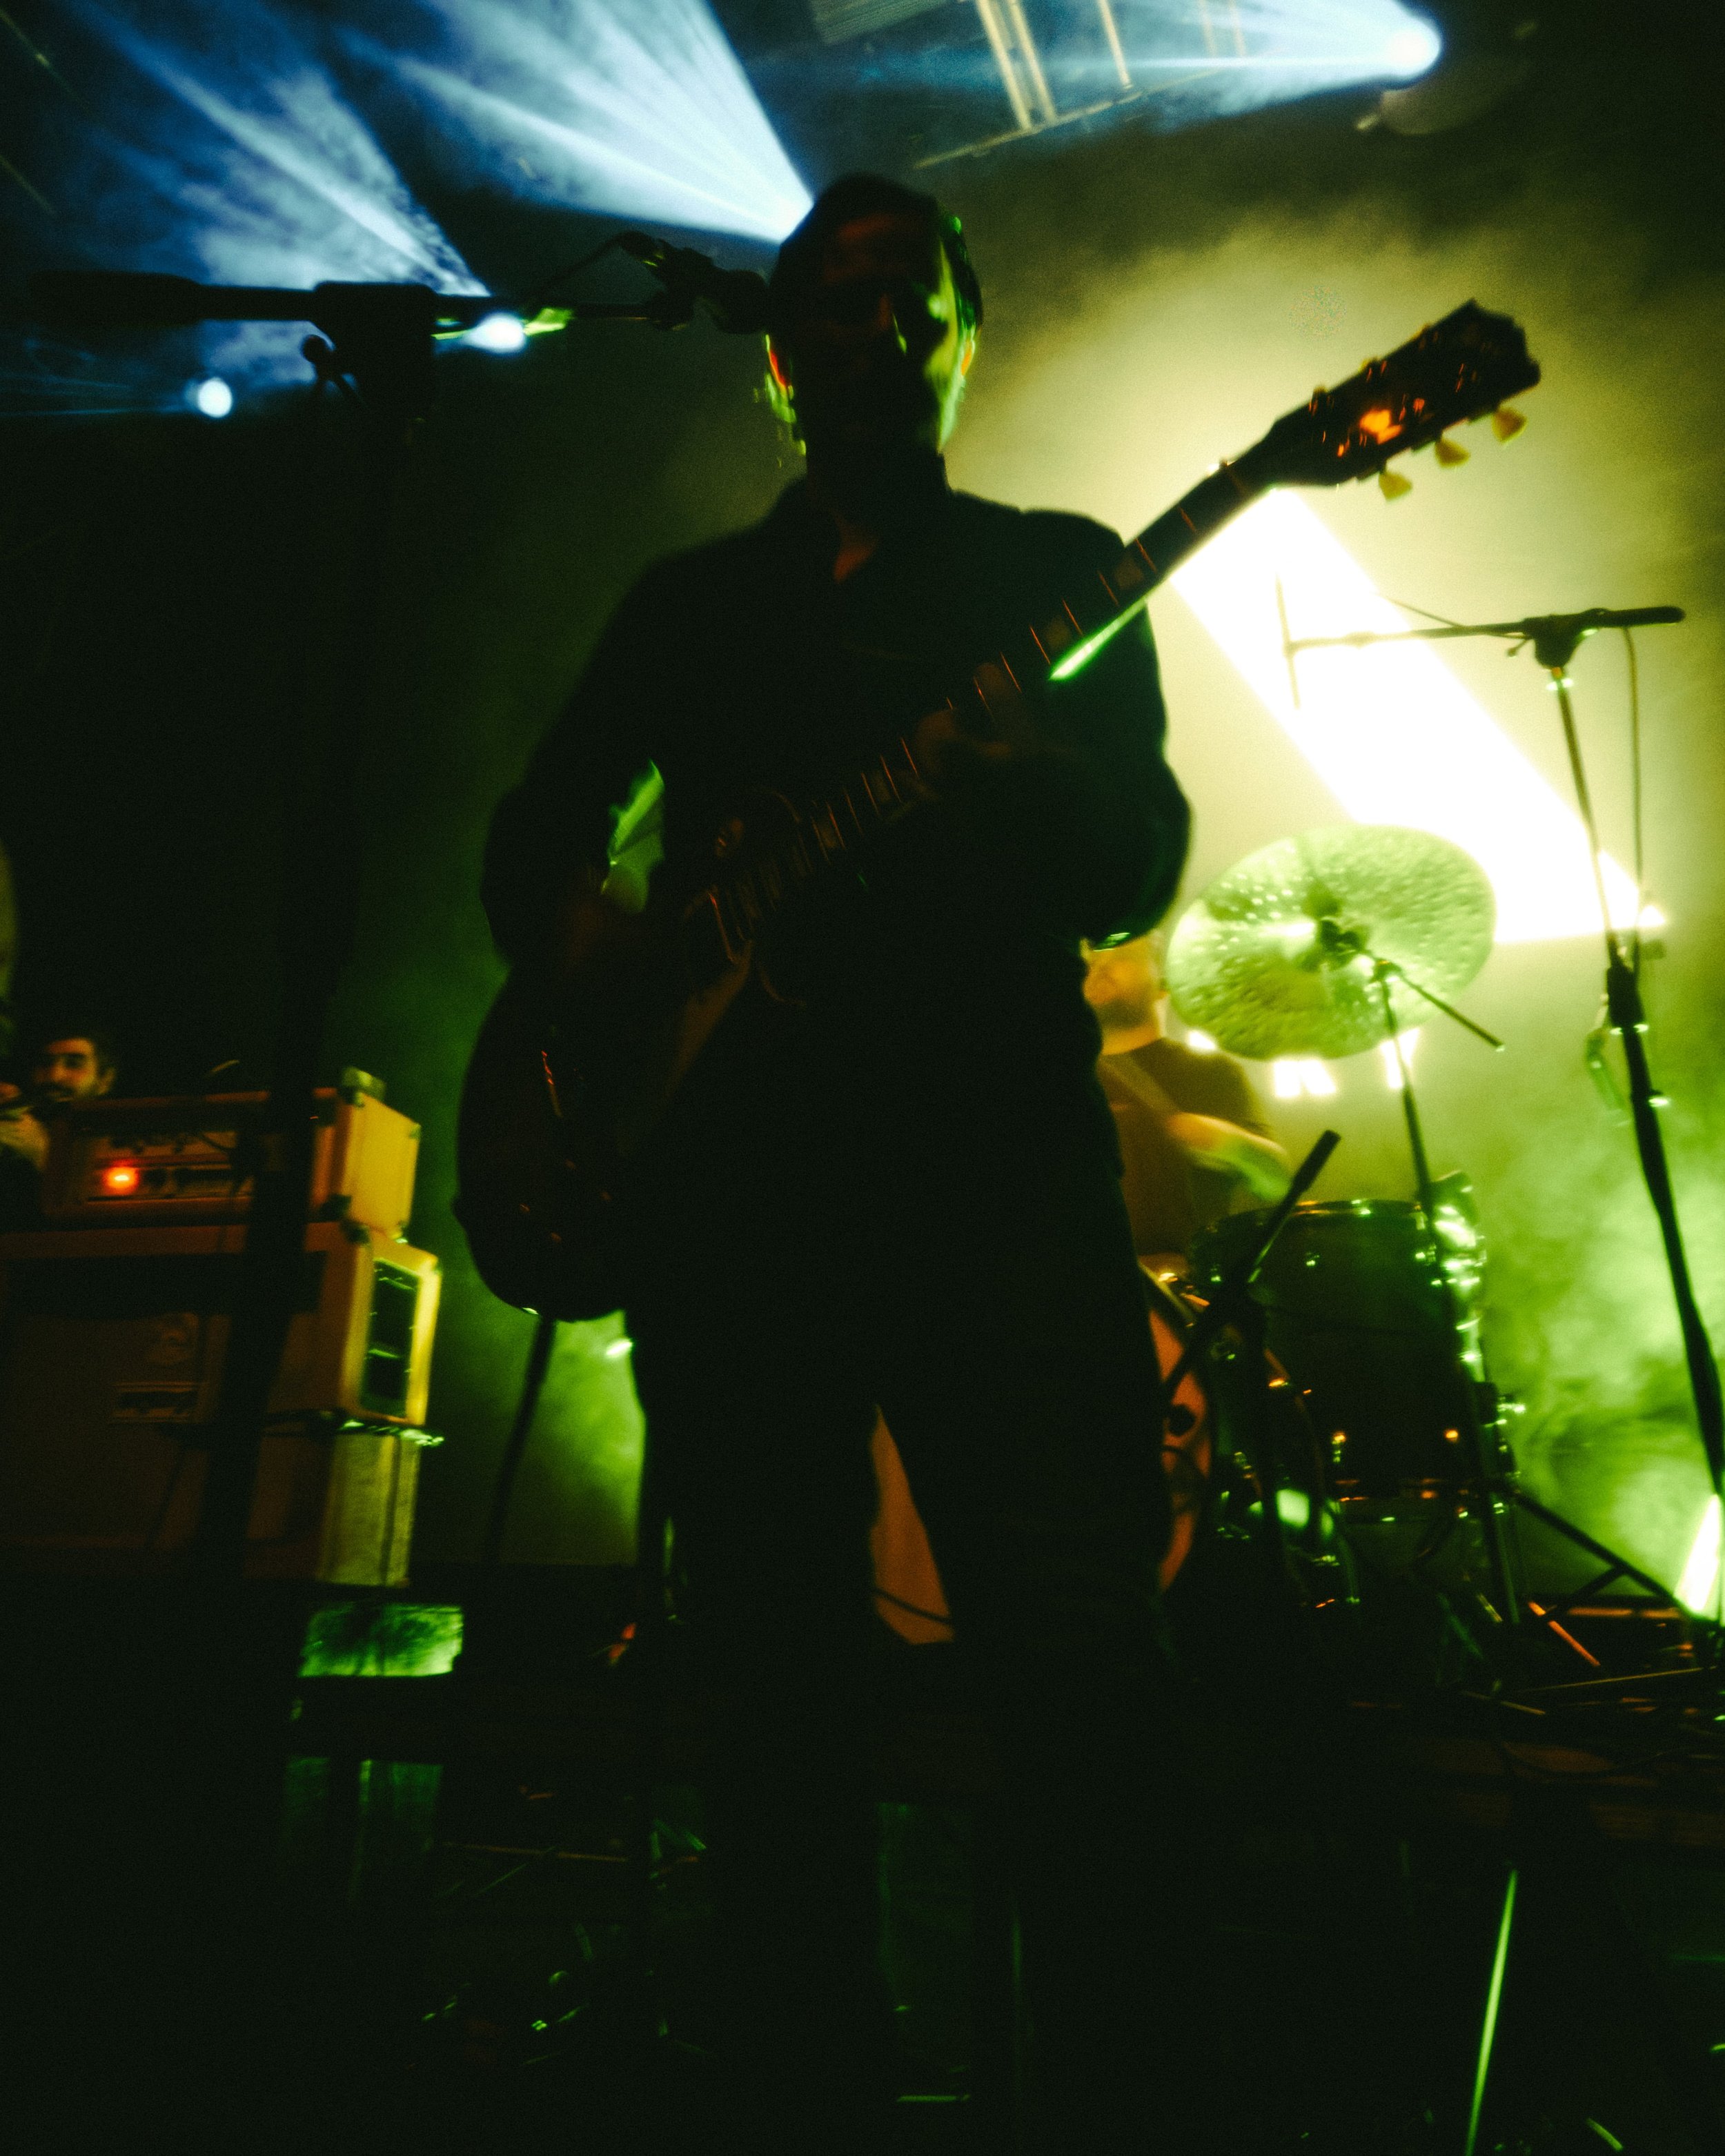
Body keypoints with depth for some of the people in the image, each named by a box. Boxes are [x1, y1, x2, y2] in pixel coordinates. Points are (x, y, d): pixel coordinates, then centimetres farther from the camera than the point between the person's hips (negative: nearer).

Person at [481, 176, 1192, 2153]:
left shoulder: (1057, 568, 15)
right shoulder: (688, 598, 23)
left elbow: (1140, 869, 2)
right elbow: (535, 826, 21)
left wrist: (1028, 771, -20)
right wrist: (575, 939, -2)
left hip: (992, 1147, -2)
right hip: (724, 1160, 3)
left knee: (1078, 1649, -11)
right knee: (778, 1666, 7)